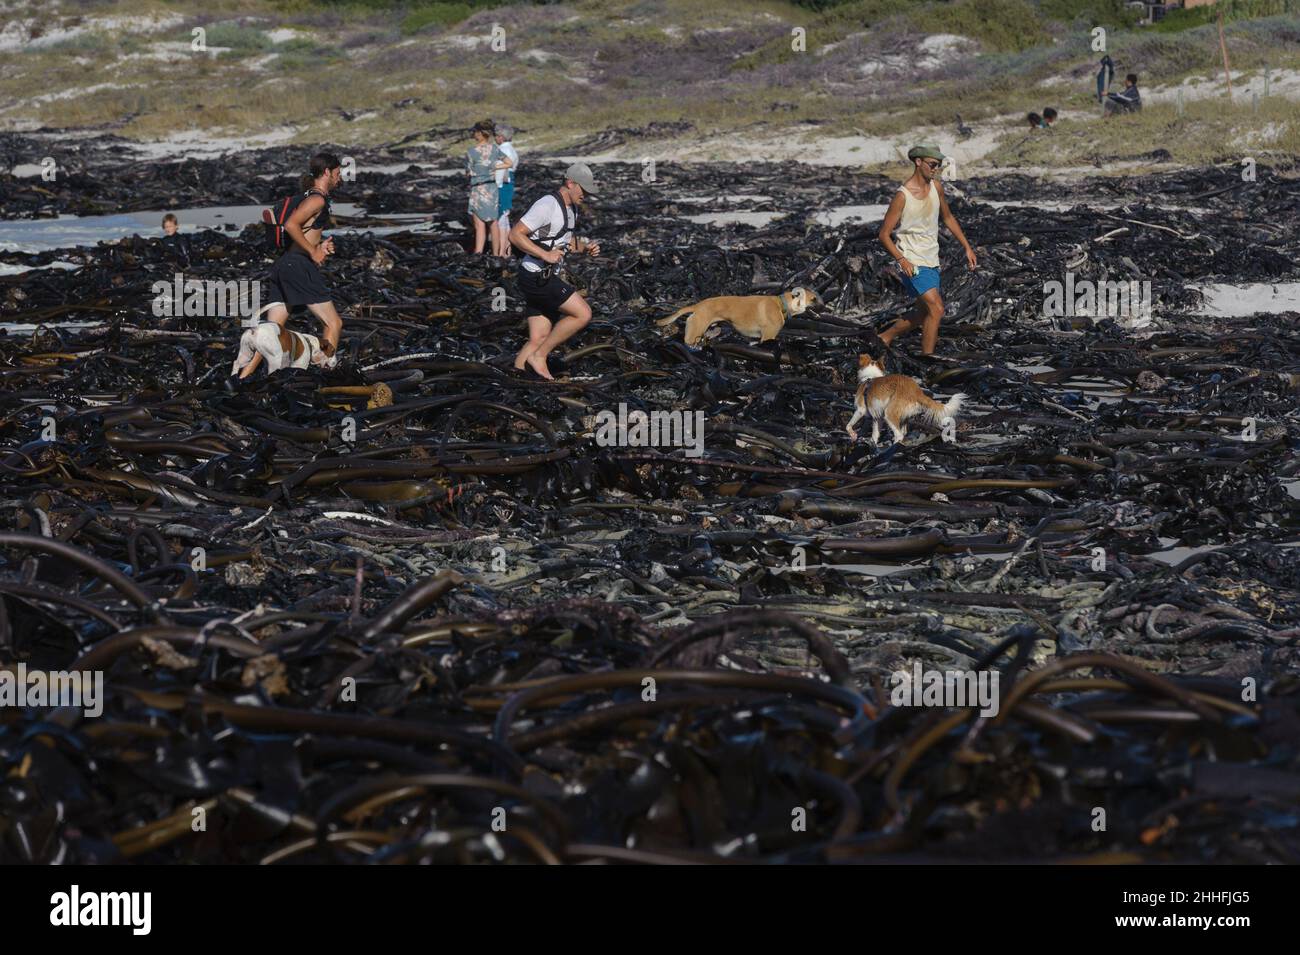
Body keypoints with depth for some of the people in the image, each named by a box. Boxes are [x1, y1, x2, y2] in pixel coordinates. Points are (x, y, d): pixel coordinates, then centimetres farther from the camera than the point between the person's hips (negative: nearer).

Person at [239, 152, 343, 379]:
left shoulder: (308, 198, 23)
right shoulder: (318, 199, -8)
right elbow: (290, 225, -21)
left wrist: (319, 245, 11)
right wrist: (313, 252, -15)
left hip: (281, 265, 9)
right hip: (299, 265, -9)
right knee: (334, 324, -2)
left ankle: (243, 378, -1)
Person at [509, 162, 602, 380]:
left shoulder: (571, 208, 13)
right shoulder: (547, 206, -18)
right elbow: (515, 234, -21)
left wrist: (586, 247, 8)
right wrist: (545, 254, -27)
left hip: (548, 278, 10)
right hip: (536, 278, -10)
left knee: (538, 340, 7)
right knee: (583, 313, -12)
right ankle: (539, 356, -4)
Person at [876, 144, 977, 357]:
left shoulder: (936, 187, 5)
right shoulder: (902, 196, -16)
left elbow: (948, 218, 21)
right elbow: (884, 234, -14)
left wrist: (967, 247, 18)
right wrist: (901, 259, -27)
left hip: (931, 261, 8)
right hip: (912, 263, -8)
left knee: (923, 312, 15)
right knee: (936, 309, -18)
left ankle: (884, 338, 32)